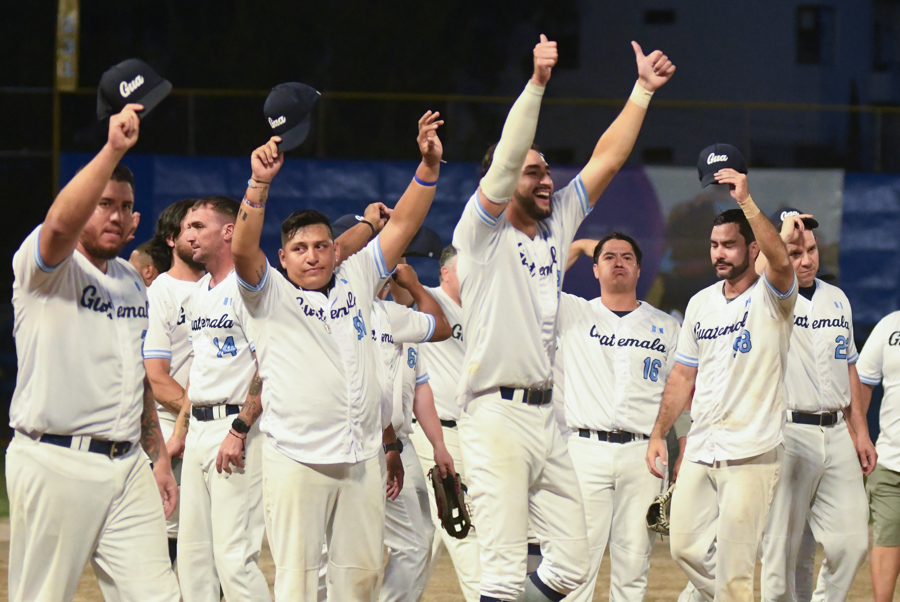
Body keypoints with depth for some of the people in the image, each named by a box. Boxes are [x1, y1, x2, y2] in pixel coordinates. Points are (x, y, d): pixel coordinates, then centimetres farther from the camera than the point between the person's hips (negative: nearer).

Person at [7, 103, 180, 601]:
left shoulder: (131, 280, 19)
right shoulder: (47, 268, -5)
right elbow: (60, 223, -29)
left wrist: (158, 454, 20)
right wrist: (113, 150, -36)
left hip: (128, 466, 6)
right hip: (56, 462, -6)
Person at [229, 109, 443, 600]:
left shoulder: (356, 281, 14)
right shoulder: (270, 295, 2)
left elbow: (401, 224, 10)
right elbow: (243, 249, -16)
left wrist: (429, 166, -3)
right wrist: (260, 183, -30)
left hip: (364, 457, 4)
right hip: (295, 459, -4)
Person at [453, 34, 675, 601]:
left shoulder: (557, 225, 16)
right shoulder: (484, 233, -3)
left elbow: (606, 161, 15)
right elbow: (505, 159, -18)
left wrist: (642, 91, 9)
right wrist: (536, 84, -28)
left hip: (547, 416, 8)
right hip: (498, 418, -7)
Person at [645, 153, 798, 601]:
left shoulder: (770, 296, -6)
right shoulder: (701, 304, 14)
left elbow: (781, 261, -29)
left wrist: (745, 201, -33)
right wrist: (659, 434, 13)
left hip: (752, 454, -7)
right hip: (701, 449, 7)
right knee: (685, 547, 8)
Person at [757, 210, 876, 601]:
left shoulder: (837, 300, 16)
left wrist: (860, 431, 16)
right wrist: (783, 237, -18)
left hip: (835, 433, 5)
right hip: (787, 434, -5)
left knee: (852, 542, -1)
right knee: (781, 547, -3)